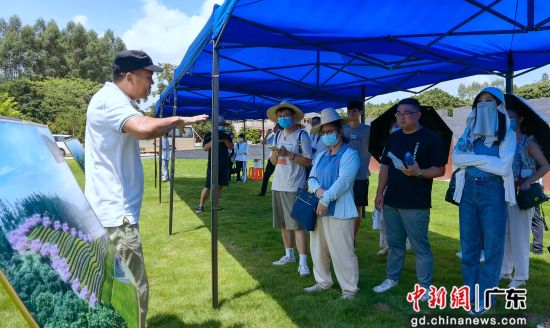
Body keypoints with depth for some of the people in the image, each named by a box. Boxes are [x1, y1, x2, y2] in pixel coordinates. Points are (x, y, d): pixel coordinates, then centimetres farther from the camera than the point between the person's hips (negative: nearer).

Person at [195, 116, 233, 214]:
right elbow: (205, 148, -9)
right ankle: (201, 206, 1)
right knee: (208, 186, -7)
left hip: (224, 164, 3)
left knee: (219, 185, 5)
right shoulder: (209, 135, 3)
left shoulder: (227, 136, 11)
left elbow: (231, 146, -4)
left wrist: (224, 139, -20)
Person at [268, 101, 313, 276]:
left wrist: (288, 154, -19)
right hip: (278, 186, 7)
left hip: (294, 187, -7)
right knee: (283, 223, 13)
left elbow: (308, 161, -10)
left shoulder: (302, 135, -6)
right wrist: (275, 154, -6)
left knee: (297, 224, -7)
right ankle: (289, 255, 27)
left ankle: (303, 262, -2)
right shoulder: (278, 136, 13)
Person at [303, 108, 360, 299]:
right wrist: (318, 190, -11)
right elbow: (311, 178, 11)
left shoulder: (350, 155, -9)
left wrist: (325, 199, -19)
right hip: (319, 210, 8)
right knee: (318, 249, 17)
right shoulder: (320, 156, 16)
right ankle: (323, 282, 35)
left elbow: (343, 181, -19)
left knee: (342, 253, -2)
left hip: (340, 211, -8)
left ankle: (349, 288, 14)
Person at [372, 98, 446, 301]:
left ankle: (425, 286, 14)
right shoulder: (393, 138, 11)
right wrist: (380, 192, 7)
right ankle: (391, 279, 28)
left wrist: (419, 172, -27)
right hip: (391, 201, 6)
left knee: (420, 247, 2)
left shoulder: (430, 138, -7)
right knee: (394, 244, 16)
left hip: (416, 204, -6)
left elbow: (440, 170, -9)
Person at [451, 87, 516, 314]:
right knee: (468, 246, 8)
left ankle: (485, 297, 17)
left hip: (493, 192, -3)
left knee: (492, 247, 4)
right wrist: (486, 159, -12)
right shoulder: (468, 132, 9)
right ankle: (472, 294, 22)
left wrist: (474, 158, -8)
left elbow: (504, 167, -13)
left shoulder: (507, 134, 0)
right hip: (468, 191, 3)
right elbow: (456, 159, -5)